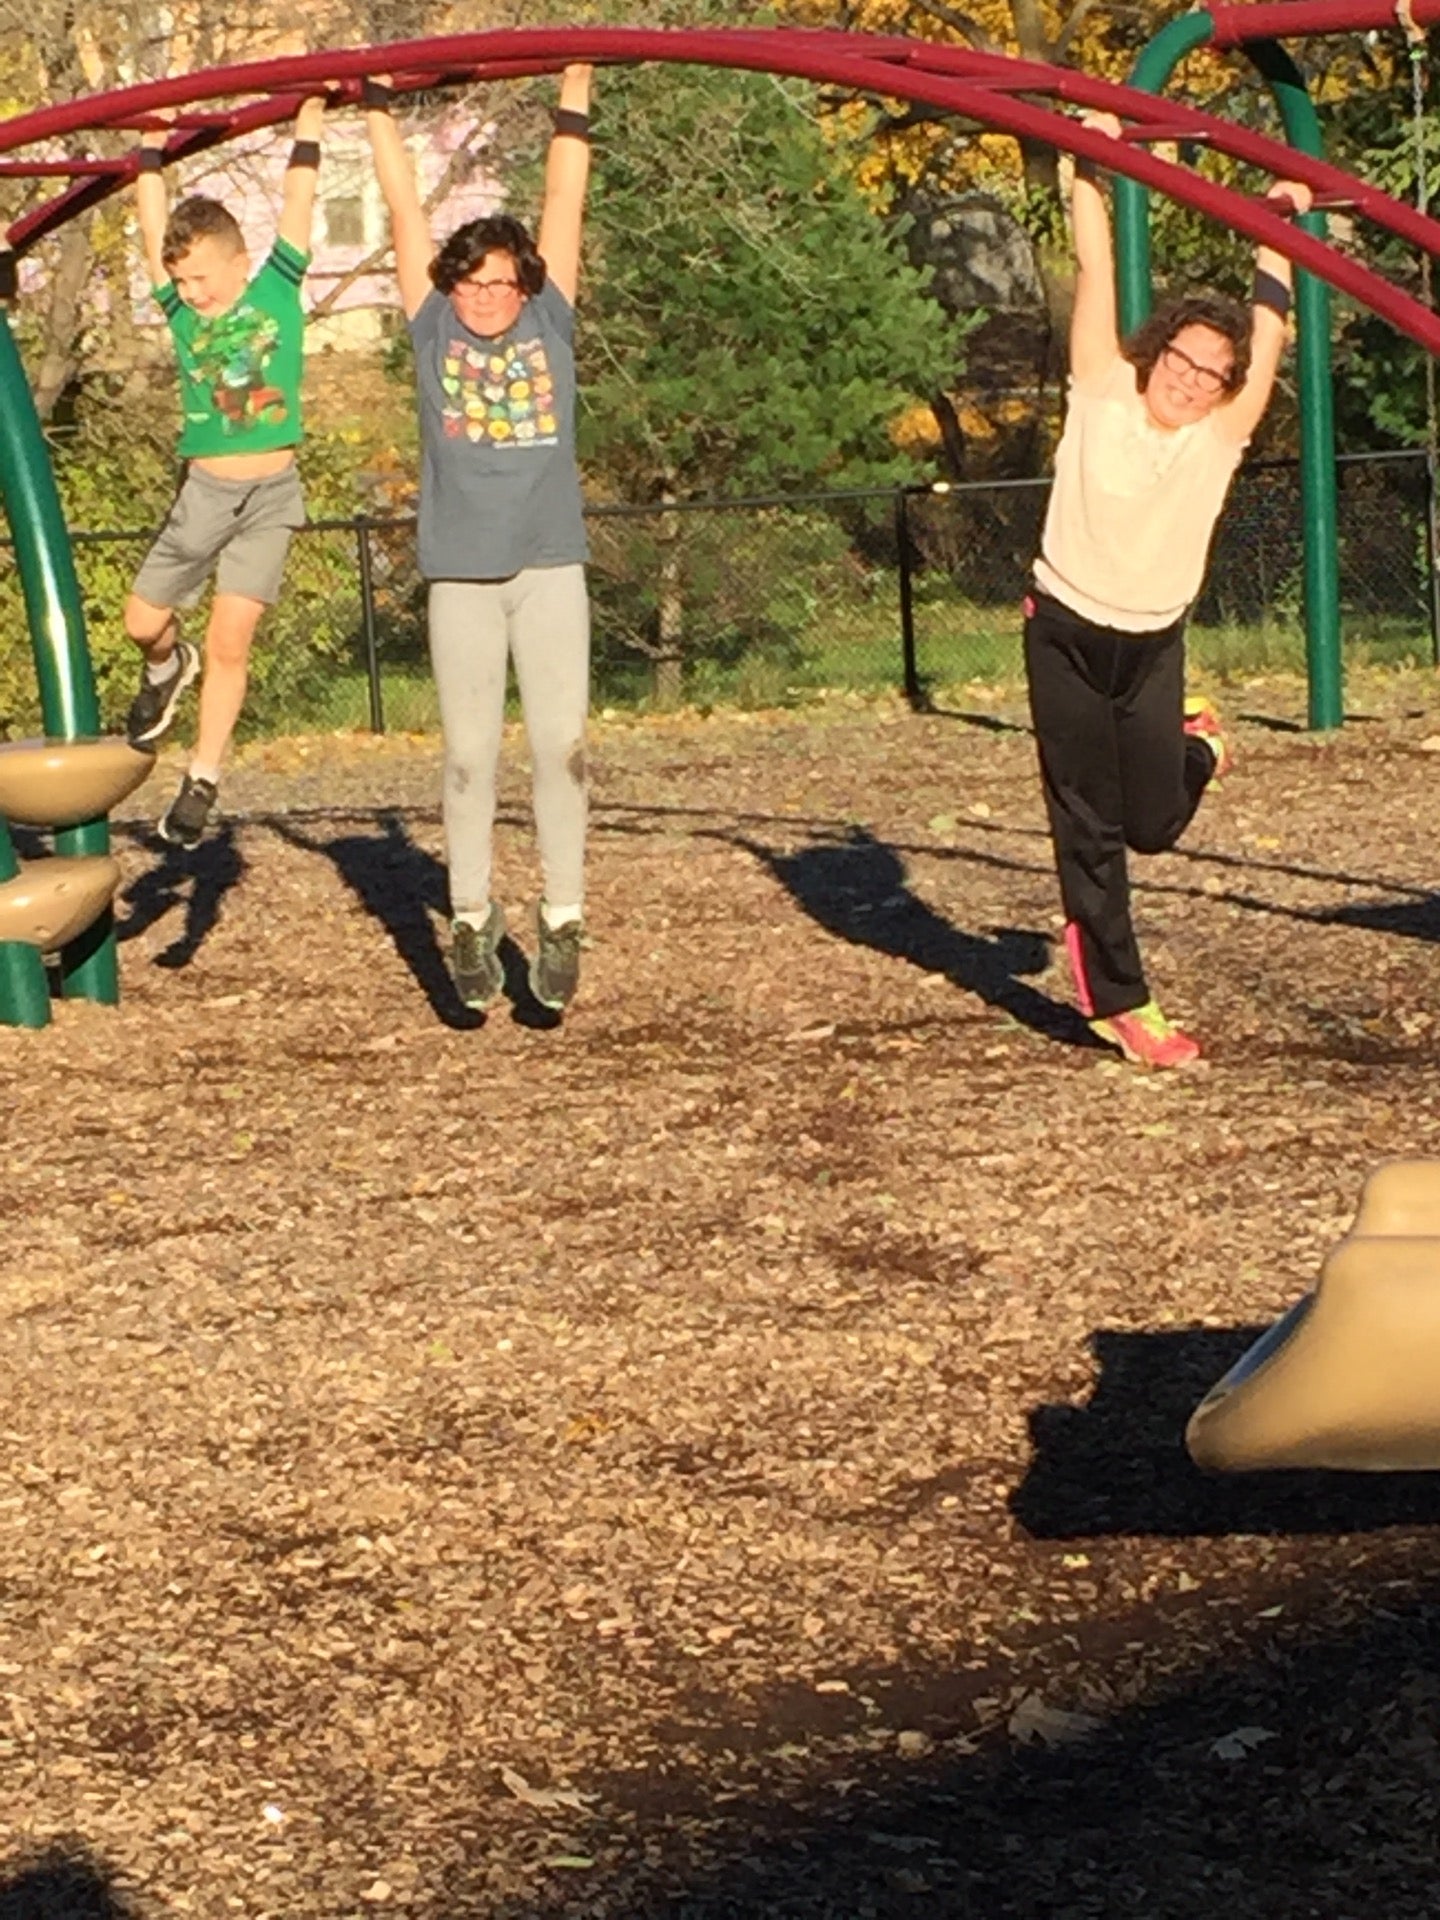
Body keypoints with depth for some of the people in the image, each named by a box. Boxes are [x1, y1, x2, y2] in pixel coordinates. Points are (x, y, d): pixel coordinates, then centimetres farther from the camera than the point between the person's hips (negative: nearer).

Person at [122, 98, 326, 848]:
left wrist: (311, 106, 3)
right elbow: (153, 221, 7)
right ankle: (167, 668, 40)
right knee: (142, 622, 5)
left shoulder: (278, 286, -2)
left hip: (271, 492, -3)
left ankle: (202, 780, 2)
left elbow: (300, 189, 1)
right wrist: (152, 139, 14)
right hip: (202, 491, 3)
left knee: (231, 639, -6)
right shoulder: (181, 307, 3)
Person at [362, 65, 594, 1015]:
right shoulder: (435, 331, 7)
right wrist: (379, 103, 11)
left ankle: (564, 921, 0)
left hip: (550, 567, 0)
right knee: (470, 755, 2)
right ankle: (472, 921, 9)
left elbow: (564, 203, 8)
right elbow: (406, 210, 8)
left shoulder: (549, 325, 8)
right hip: (462, 574, 0)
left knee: (561, 745, -4)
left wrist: (574, 91, 8)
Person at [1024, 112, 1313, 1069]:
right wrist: (1090, 172, -10)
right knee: (1088, 827, 0)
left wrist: (1276, 230, -6)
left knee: (1154, 824, 3)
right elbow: (1098, 268, -9)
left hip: (1154, 646, 2)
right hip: (1067, 636, -1)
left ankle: (1199, 747, 39)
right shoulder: (1103, 395, -8)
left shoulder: (1219, 437, -5)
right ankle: (1122, 1002, 10)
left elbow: (1269, 328, -6)